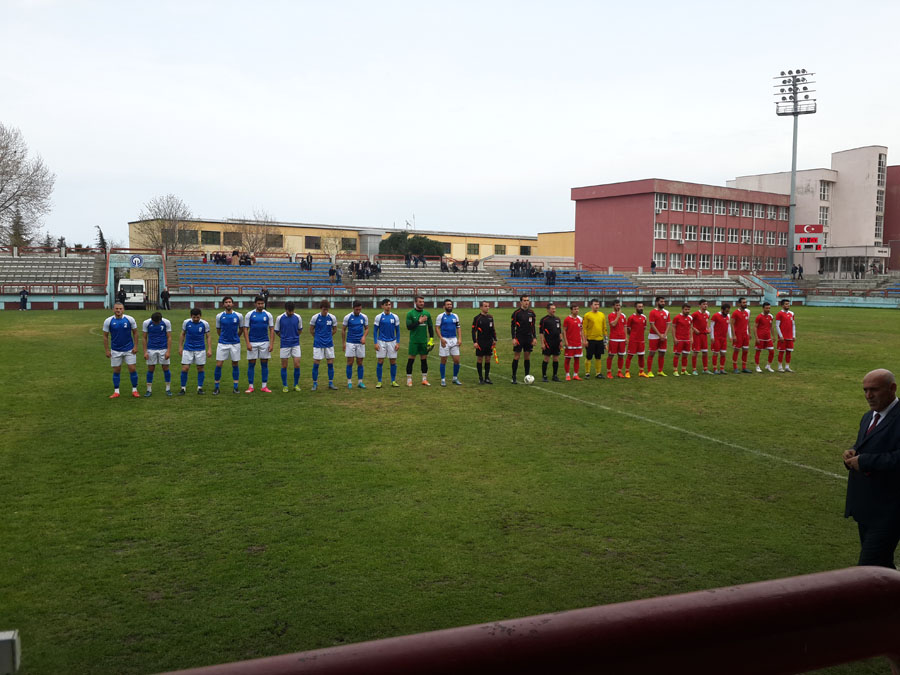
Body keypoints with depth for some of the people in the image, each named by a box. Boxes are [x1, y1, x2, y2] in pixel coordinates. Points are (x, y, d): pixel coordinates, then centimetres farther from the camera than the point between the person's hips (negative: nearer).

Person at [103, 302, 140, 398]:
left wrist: (135, 346, -3)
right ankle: (116, 391, 16)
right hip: (115, 350, 1)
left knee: (133, 369, -2)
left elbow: (135, 333, 3)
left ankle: (134, 390, 11)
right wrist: (107, 350, -2)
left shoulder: (130, 319, -5)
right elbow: (105, 336, 2)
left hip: (129, 350, 0)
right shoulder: (108, 321, -5)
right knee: (116, 371, 7)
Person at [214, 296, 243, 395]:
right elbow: (218, 330, 13)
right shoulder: (219, 316, 0)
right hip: (222, 343, 0)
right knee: (218, 365, -3)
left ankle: (235, 387, 16)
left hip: (235, 343, 0)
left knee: (235, 365, 6)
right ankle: (216, 387, 9)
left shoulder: (238, 316, -2)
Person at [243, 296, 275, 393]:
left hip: (265, 342, 1)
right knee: (251, 364, 2)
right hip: (252, 343, -1)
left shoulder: (268, 314, 3)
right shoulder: (249, 314, 0)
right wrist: (248, 343, -9)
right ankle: (250, 386, 10)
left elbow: (272, 329, 4)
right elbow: (245, 329, 0)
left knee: (264, 364, 4)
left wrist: (271, 344, -4)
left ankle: (264, 386, 12)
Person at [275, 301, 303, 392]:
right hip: (284, 345, -1)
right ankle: (284, 386, 16)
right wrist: (284, 337, 11)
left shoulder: (297, 317, 0)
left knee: (297, 365, -4)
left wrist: (294, 336, 7)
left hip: (295, 344, 1)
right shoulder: (280, 318, -5)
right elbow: (277, 331, 6)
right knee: (284, 366, 4)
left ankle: (296, 385, 11)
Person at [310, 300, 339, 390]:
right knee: (316, 364, -2)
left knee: (330, 363, 4)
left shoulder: (332, 317, -2)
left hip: (329, 343, 2)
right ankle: (315, 384, 10)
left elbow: (335, 330, 12)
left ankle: (331, 383, 15)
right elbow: (311, 329, 7)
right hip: (318, 344, -2)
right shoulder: (315, 317, -7)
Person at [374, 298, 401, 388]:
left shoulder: (395, 317, 4)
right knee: (380, 362, -1)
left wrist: (398, 342, 0)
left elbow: (397, 331, 8)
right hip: (381, 342, -2)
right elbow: (375, 331, 2)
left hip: (392, 342, 2)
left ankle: (393, 381, 13)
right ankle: (379, 382, 7)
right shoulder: (379, 317, -1)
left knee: (393, 362, 3)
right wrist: (375, 343, -6)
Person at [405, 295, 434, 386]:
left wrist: (431, 339, 4)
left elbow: (430, 327, 11)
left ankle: (424, 379, 14)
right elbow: (408, 327, -12)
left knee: (424, 359, 7)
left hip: (424, 341, 4)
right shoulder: (410, 313, -5)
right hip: (414, 341, -4)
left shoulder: (427, 313, 7)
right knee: (411, 359, 0)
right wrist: (419, 321, -19)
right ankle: (409, 379, 8)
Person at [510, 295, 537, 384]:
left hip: (528, 338, 4)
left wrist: (535, 337, 6)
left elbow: (533, 326, 13)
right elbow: (513, 326, -4)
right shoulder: (516, 313, -5)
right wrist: (513, 338, -11)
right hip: (519, 338, -4)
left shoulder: (531, 312, 8)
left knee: (527, 357, 6)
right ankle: (514, 378, 2)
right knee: (516, 357, -4)